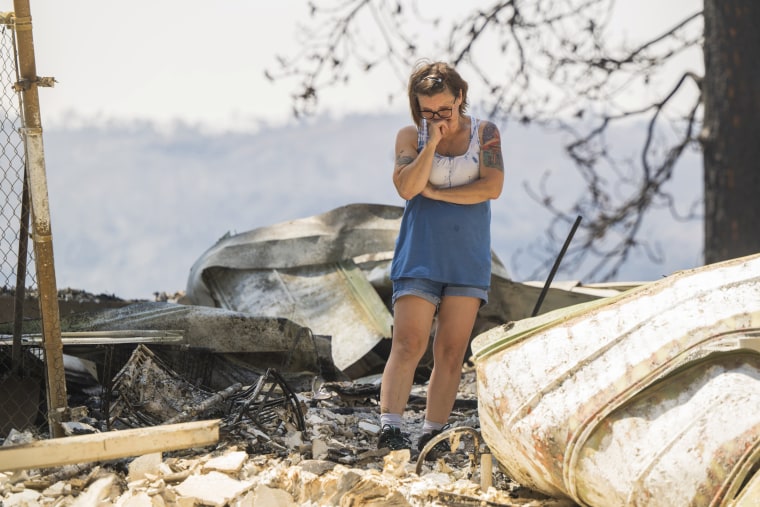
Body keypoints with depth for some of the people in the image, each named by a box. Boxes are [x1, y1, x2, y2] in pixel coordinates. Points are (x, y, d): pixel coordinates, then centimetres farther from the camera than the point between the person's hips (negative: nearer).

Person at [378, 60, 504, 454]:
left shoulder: (484, 133, 6)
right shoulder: (410, 136, 4)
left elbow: (492, 187, -8)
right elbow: (406, 188, -10)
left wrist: (435, 191, -8)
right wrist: (432, 142, -14)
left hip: (468, 255, 1)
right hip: (420, 254, -1)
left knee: (451, 350, -1)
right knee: (409, 344, -13)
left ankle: (433, 436, 1)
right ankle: (389, 429, -19)